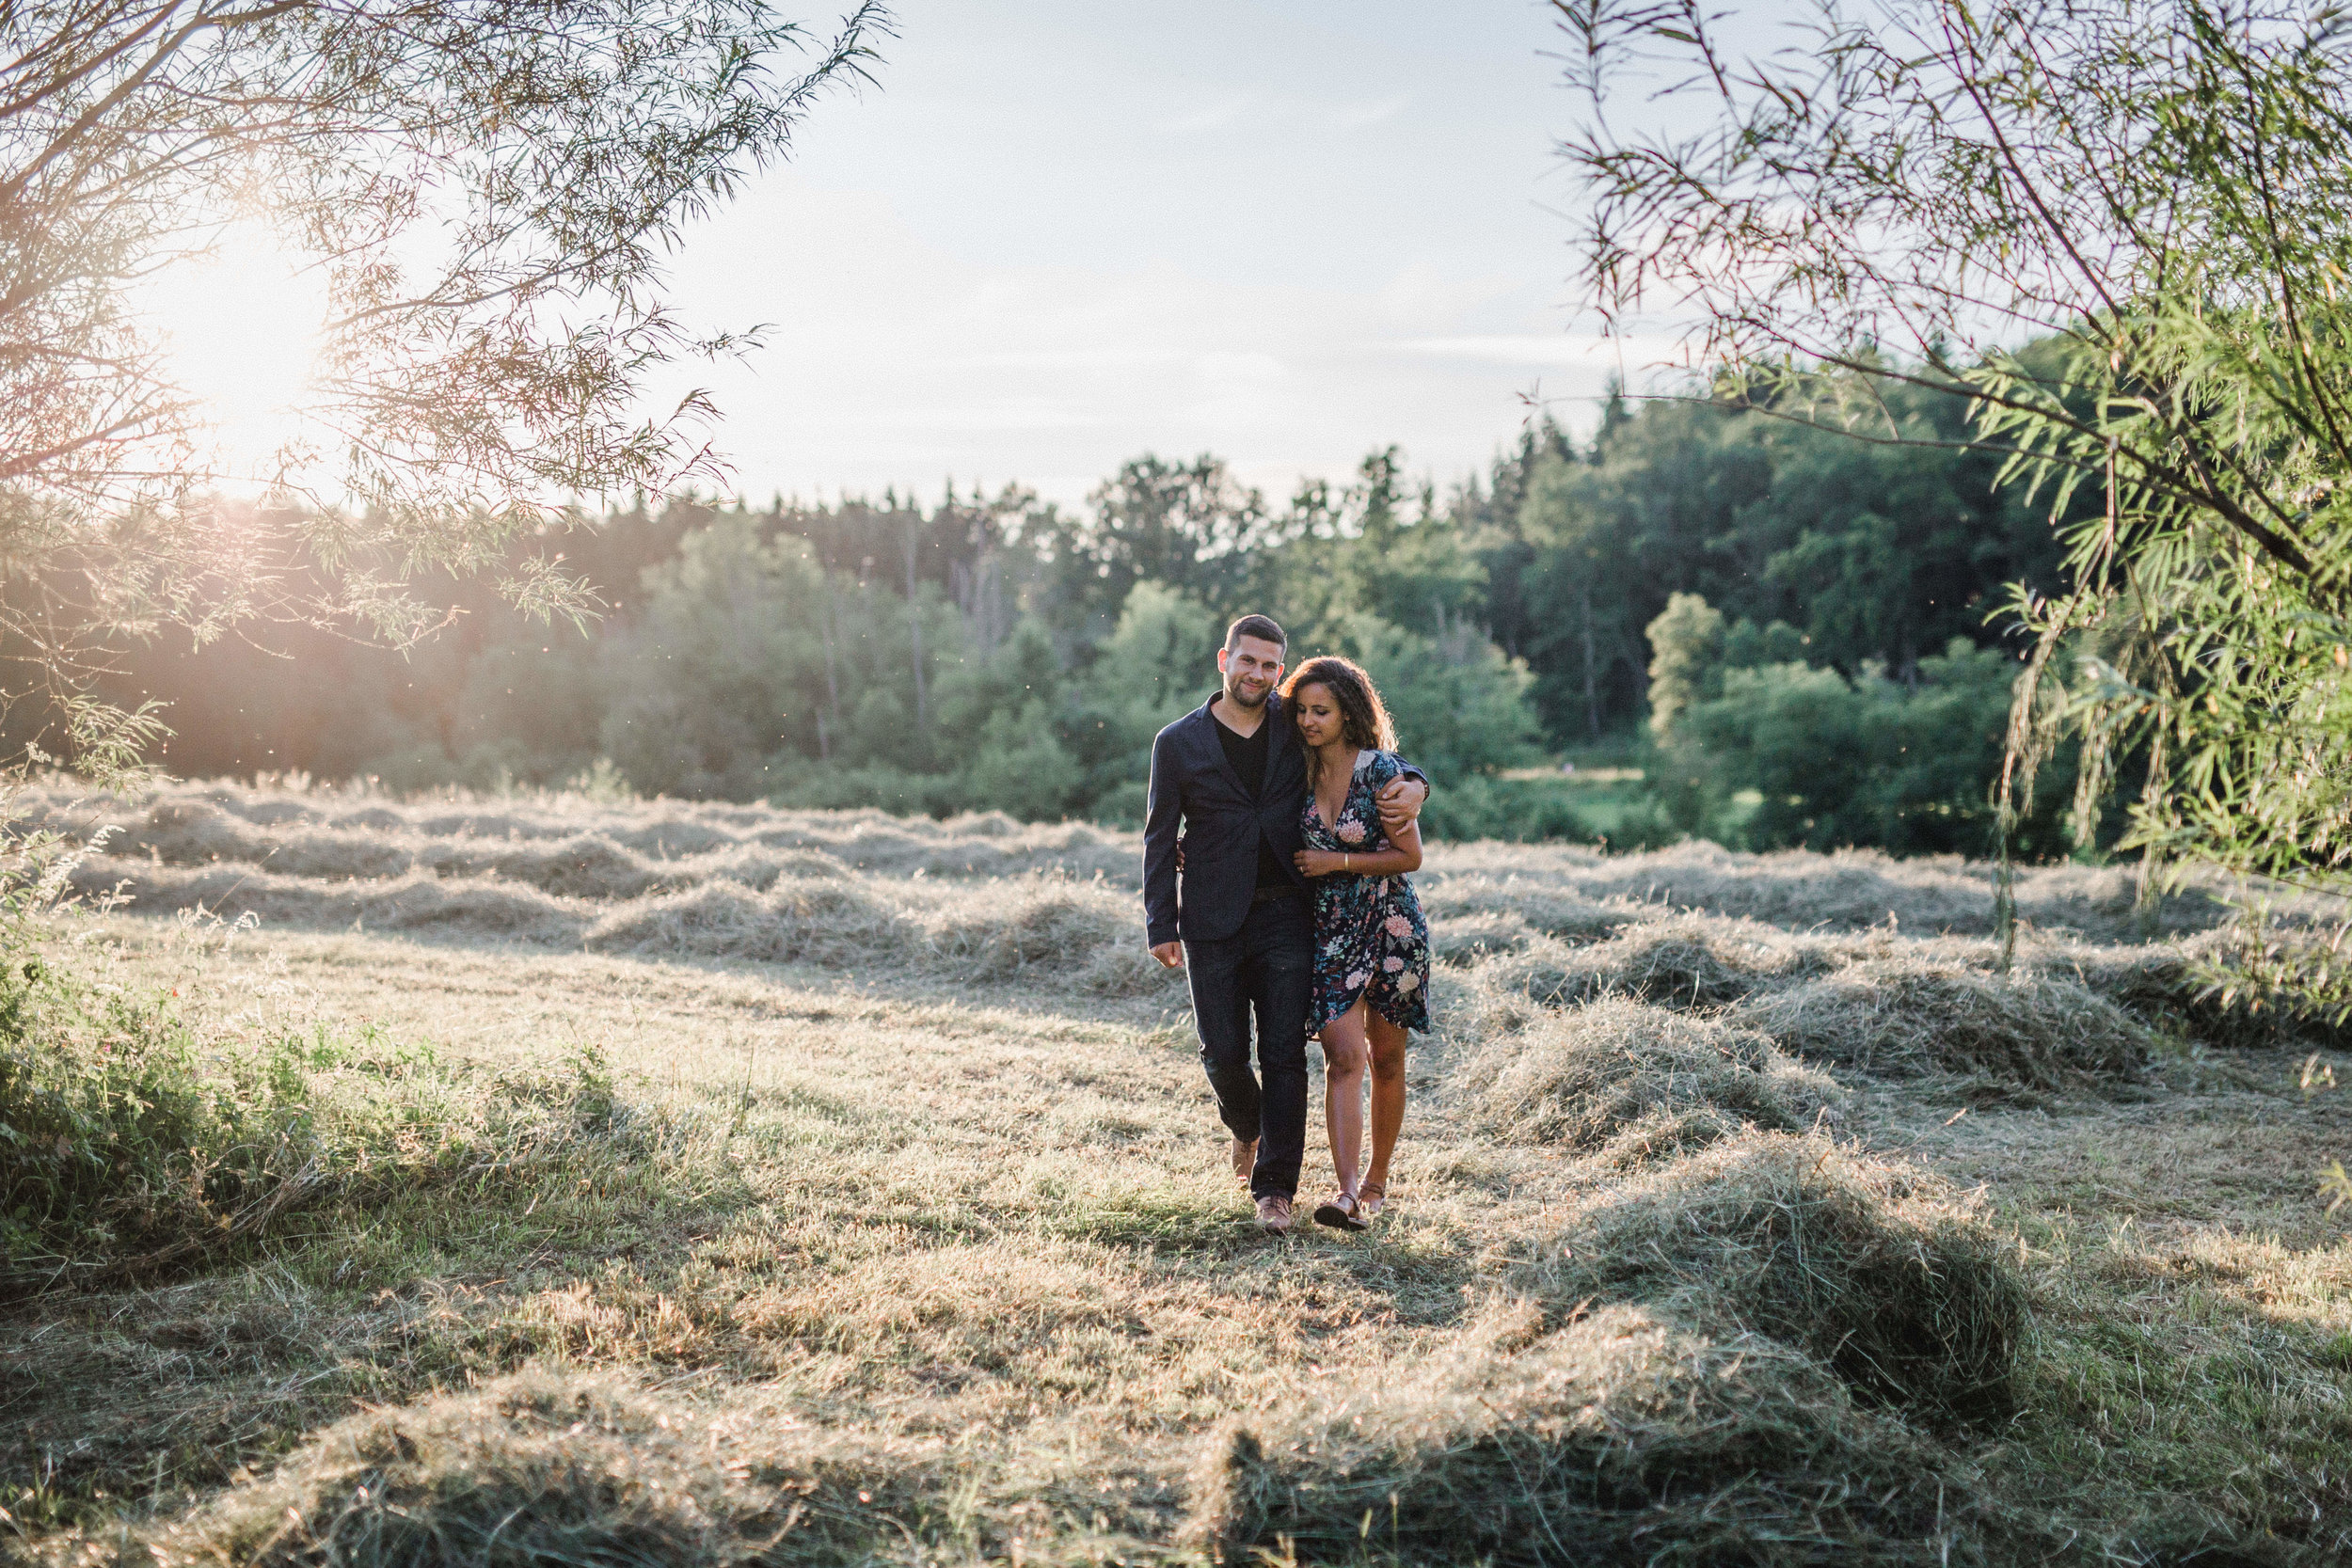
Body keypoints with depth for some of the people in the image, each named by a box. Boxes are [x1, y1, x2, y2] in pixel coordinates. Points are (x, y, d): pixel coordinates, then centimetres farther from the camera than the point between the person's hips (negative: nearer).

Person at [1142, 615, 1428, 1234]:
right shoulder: (1178, 743, 2)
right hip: (1213, 922, 0)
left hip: (1286, 915, 1)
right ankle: (1246, 1126, 35)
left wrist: (1412, 786, -6)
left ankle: (1275, 1187, 7)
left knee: (1284, 1054, -2)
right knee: (1223, 1052, 3)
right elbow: (1160, 838, 5)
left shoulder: (1297, 727, 5)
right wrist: (1161, 925, -1)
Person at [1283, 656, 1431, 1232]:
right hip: (1331, 931, 3)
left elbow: (1410, 855, -9)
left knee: (1385, 1059, 8)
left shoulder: (1381, 770, -10)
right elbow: (1297, 849, 19)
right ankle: (1347, 1194, -18)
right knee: (1343, 1056, -11)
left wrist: (1337, 862, -14)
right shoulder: (1305, 773, 5)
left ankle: (1376, 1182, 22)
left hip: (1389, 926, -3)